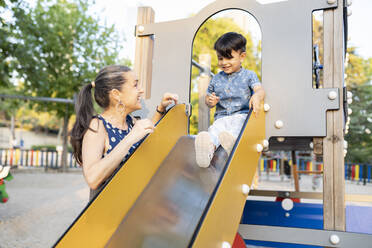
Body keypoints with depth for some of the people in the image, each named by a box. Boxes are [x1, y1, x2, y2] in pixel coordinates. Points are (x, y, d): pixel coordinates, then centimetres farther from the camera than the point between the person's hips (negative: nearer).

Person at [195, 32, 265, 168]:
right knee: (214, 130, -32)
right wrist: (210, 101, 0)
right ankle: (209, 148, -62)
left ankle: (231, 141, -67)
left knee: (237, 127, -37)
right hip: (221, 117, 2)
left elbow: (260, 89, -9)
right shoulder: (216, 79, 18)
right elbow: (208, 98, 27)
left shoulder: (249, 75, 8)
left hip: (241, 116, -1)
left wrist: (256, 96, -35)